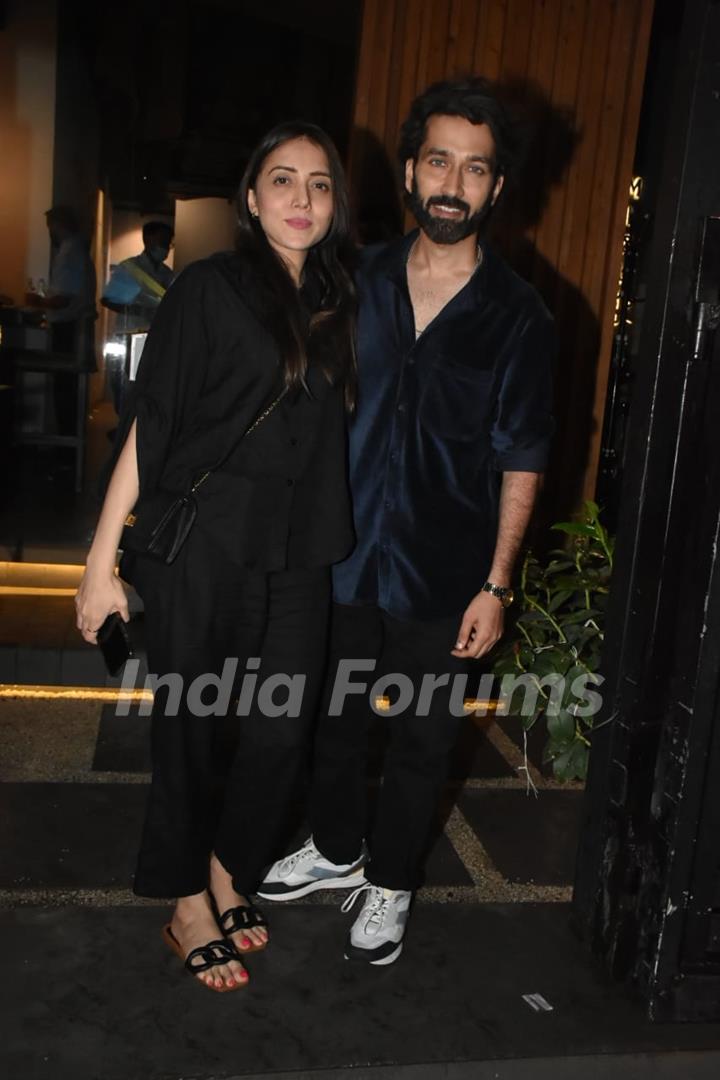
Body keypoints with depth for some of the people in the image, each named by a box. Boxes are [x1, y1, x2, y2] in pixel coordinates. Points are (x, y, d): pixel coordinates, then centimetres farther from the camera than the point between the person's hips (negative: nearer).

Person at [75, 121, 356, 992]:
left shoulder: (336, 305, 10)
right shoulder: (210, 289, -4)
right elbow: (149, 425, -7)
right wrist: (105, 557, -10)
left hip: (296, 556, 5)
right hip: (203, 550, -4)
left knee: (280, 729, 8)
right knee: (194, 727, 7)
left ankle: (227, 880, 33)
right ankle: (189, 911, 27)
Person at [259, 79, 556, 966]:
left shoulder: (517, 316, -7)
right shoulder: (355, 284, 0)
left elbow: (521, 460, -5)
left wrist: (497, 584, -8)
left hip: (444, 575, -2)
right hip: (344, 554, 3)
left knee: (421, 739, 13)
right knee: (334, 716, 19)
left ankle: (389, 883, 36)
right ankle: (336, 849, 44)